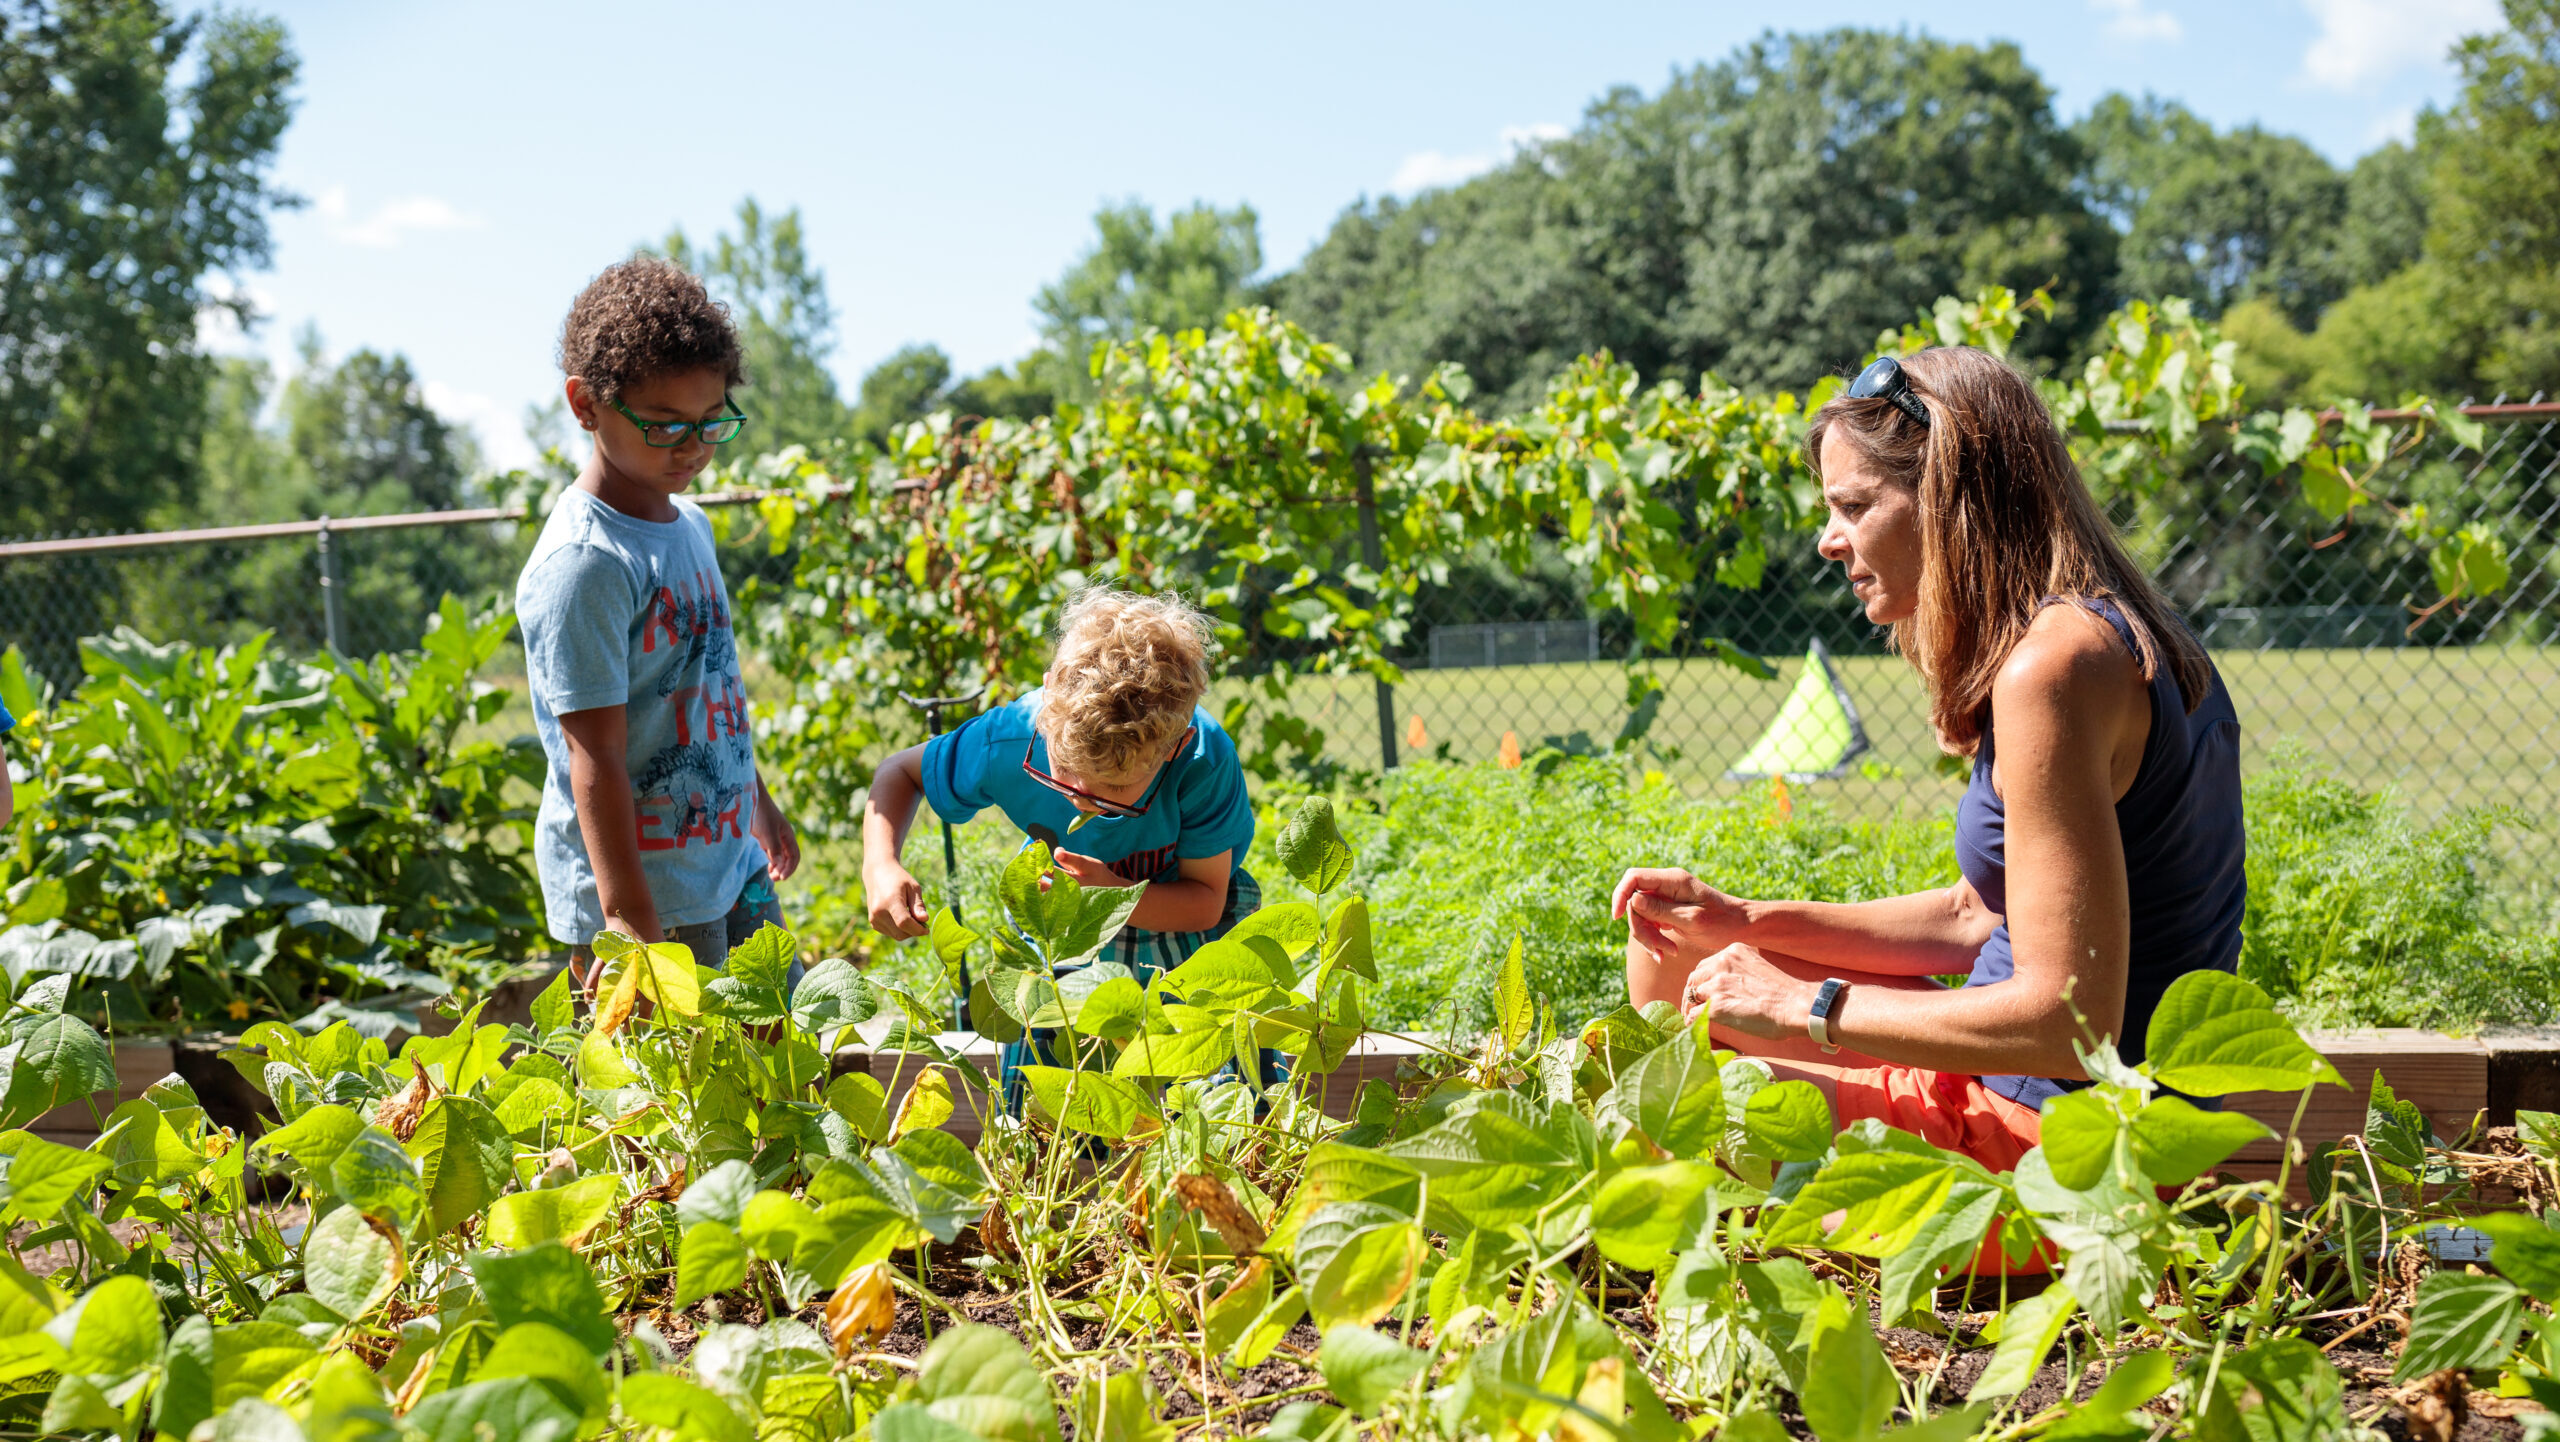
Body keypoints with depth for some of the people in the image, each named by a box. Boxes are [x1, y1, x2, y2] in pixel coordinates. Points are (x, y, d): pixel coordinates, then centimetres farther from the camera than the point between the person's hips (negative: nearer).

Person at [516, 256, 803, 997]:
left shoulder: (689, 524, 8)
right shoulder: (581, 564, -20)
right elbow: (595, 756, -23)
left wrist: (757, 800, 28)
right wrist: (626, 921, -25)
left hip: (733, 867, 9)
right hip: (643, 897, -9)